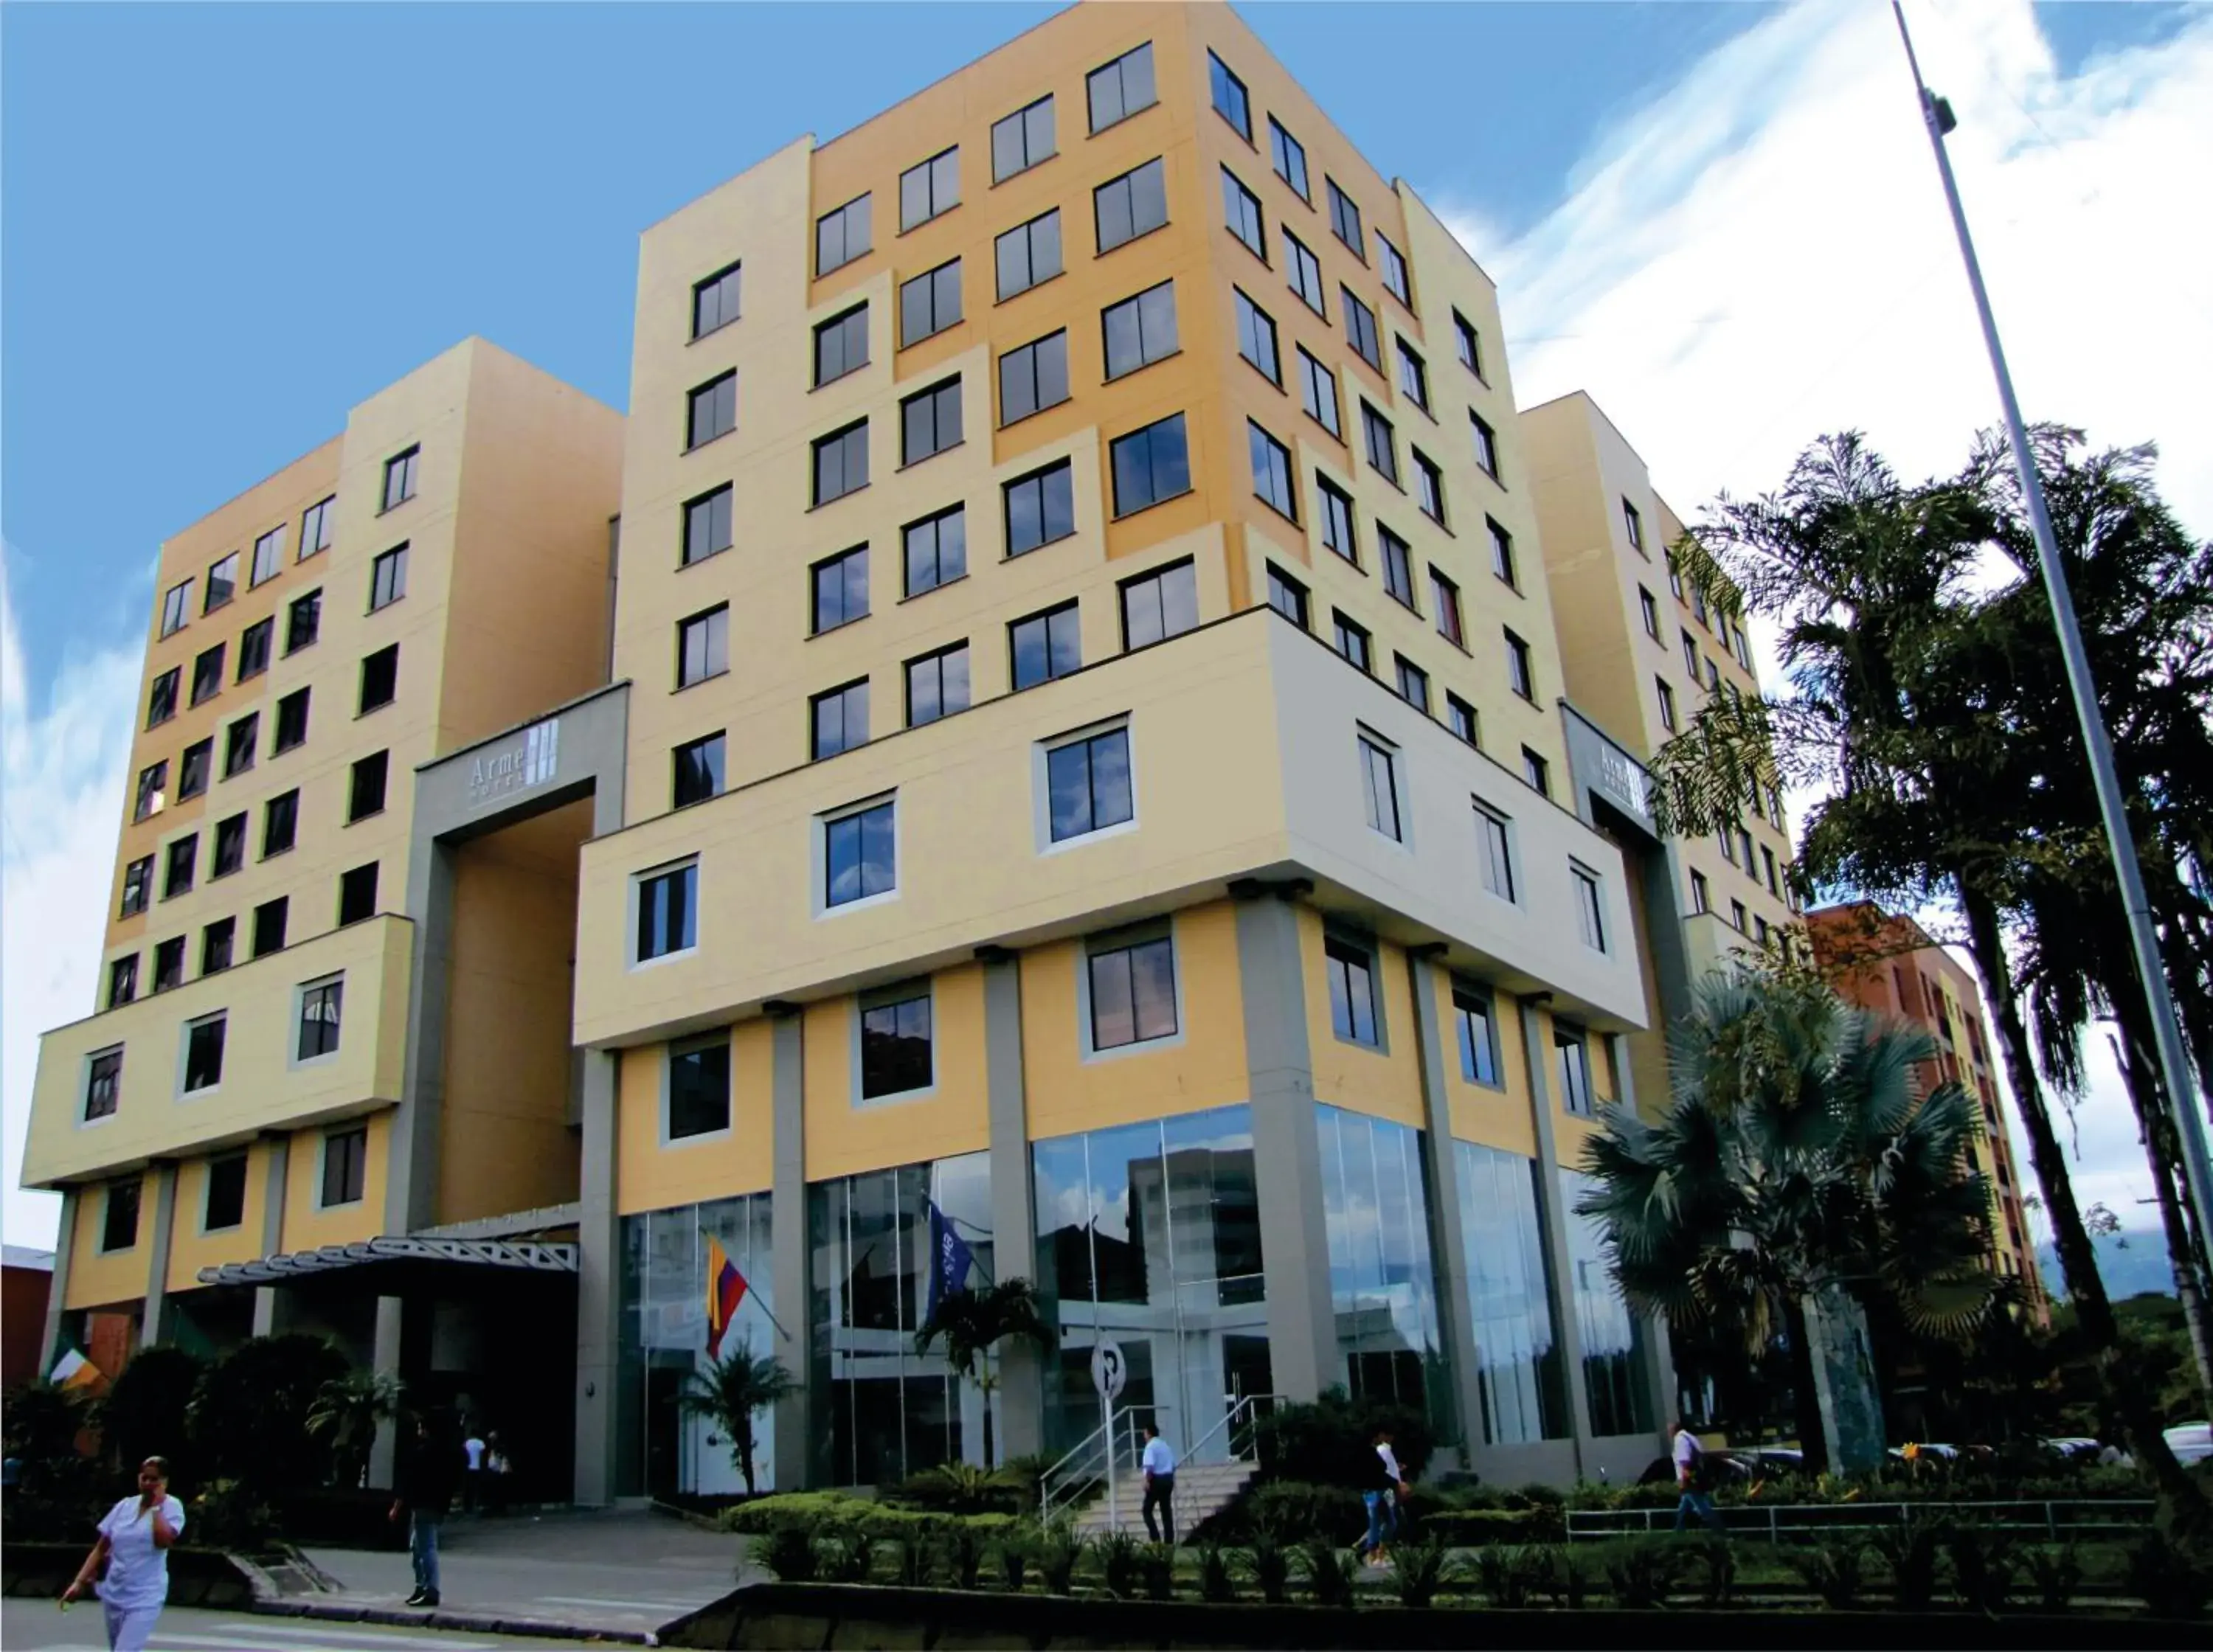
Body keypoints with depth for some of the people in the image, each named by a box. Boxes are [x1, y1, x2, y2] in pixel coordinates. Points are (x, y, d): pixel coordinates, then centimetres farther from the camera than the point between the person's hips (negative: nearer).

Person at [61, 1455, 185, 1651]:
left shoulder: (172, 1506, -9)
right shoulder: (125, 1506, 5)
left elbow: (164, 1540, -26)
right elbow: (100, 1549, 9)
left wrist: (156, 1506, -17)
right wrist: (79, 1581, -1)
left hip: (144, 1598, -6)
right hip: (113, 1593, 6)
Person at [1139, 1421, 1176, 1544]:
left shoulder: (1151, 1446, -9)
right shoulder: (1165, 1445, 15)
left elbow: (1150, 1466, -23)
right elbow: (1173, 1465, 17)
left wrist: (1147, 1481, -19)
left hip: (1156, 1480, -7)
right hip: (1168, 1479, 7)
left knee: (1147, 1511, 2)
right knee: (1167, 1511, 9)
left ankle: (1155, 1538, -10)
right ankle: (1170, 1540, 7)